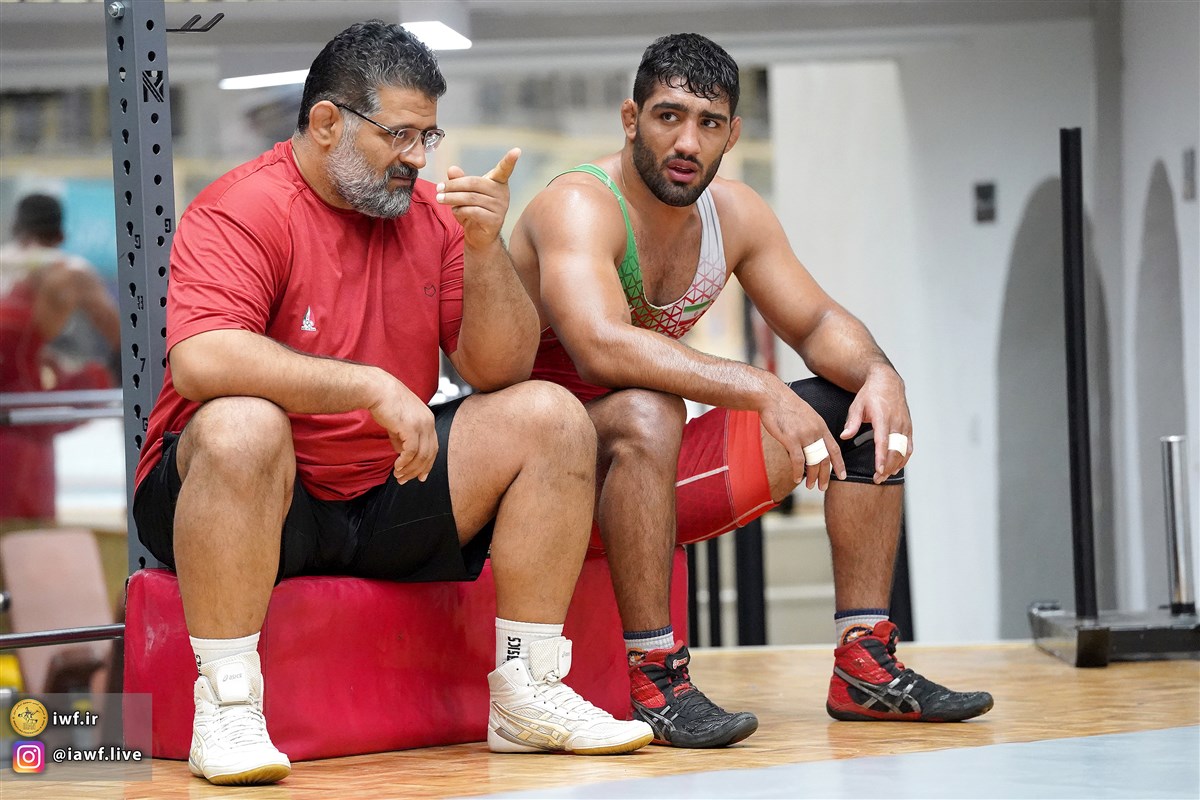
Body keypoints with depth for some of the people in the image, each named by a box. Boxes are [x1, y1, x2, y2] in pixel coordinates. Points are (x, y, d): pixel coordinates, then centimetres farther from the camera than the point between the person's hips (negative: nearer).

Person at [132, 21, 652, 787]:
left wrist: (486, 248, -15)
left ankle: (529, 694, -5)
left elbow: (502, 371, 2)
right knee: (243, 425, -37)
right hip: (259, 498, -6)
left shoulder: (431, 213, 5)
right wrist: (373, 388, -31)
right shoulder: (241, 210, -13)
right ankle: (225, 710, -30)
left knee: (552, 417, -6)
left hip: (387, 501, 6)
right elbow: (199, 362, -30)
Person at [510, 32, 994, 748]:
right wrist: (763, 392, -41)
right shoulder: (580, 205, -22)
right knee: (645, 413, -40)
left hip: (658, 473, 8)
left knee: (860, 413, 4)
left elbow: (817, 322, 11)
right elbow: (601, 344, -39)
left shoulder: (735, 213, 3)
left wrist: (878, 372, -13)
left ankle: (865, 664, 1)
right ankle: (655, 682, -34)